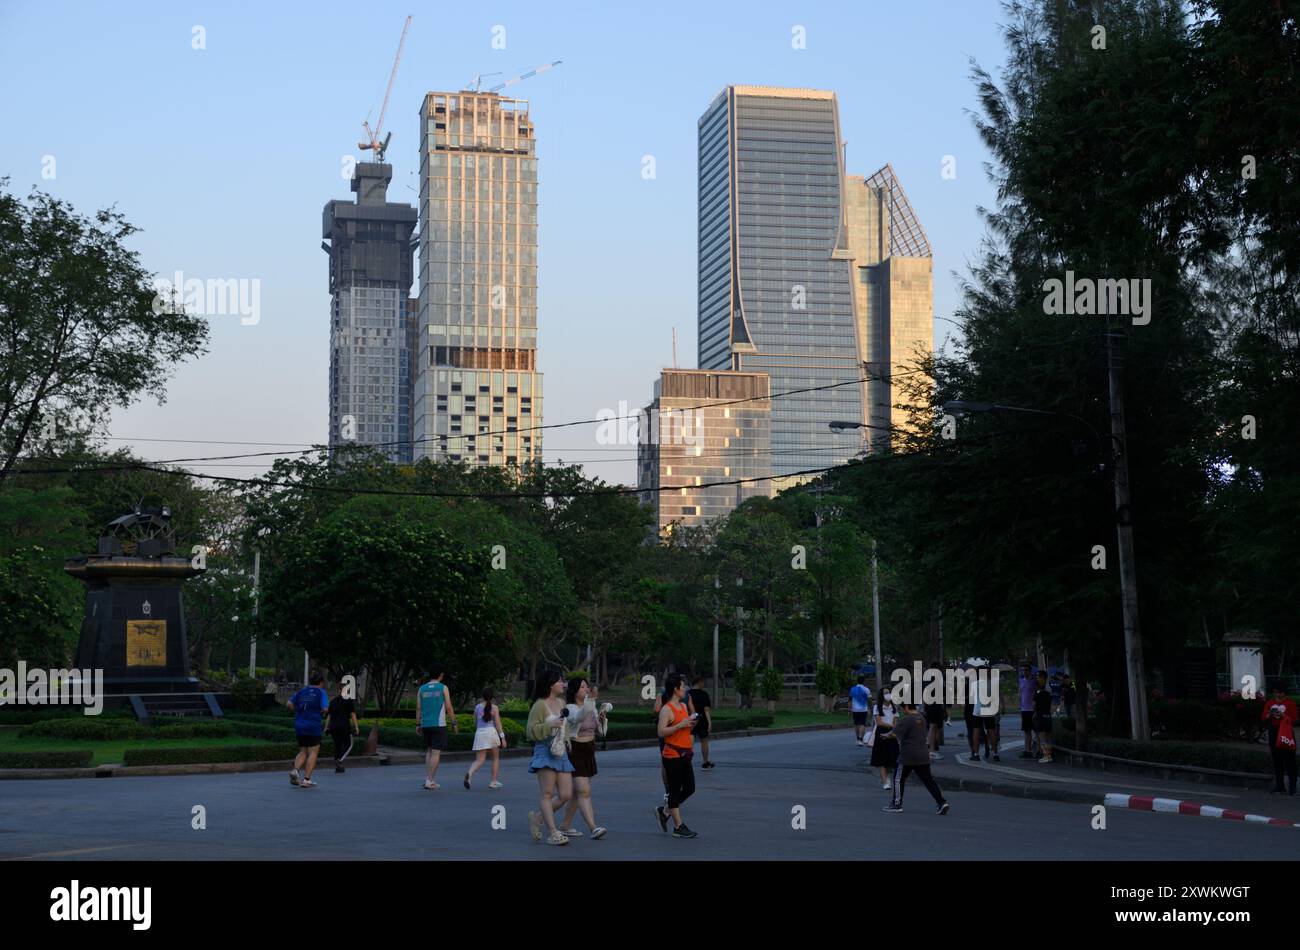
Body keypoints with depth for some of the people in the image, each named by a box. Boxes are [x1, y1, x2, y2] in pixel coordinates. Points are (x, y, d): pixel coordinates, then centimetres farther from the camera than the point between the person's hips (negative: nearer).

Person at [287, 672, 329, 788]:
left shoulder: (302, 690, 9)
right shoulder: (321, 692, -4)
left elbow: (290, 704, 3)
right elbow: (325, 709, -16)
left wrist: (299, 711, 15)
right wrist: (322, 713, 5)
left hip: (299, 725, 5)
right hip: (313, 726, -5)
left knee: (303, 751, 16)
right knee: (313, 752, 4)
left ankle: (295, 770, -10)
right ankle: (306, 779, -2)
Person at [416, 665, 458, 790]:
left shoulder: (422, 689, 7)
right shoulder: (443, 688, -3)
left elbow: (418, 708, 5)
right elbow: (449, 708, -6)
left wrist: (417, 725, 9)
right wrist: (454, 723, 1)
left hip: (426, 725, 4)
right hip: (439, 724, -4)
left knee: (429, 751, 15)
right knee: (436, 753, -3)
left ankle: (427, 779, 7)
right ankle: (429, 781, -9)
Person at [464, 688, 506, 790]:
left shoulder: (477, 707, 9)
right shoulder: (494, 708, -1)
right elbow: (498, 724, -5)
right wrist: (502, 738, -2)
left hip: (479, 733, 3)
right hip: (491, 731, -3)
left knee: (479, 760, 0)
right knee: (496, 758, 16)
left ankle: (470, 773, -30)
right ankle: (493, 782, 14)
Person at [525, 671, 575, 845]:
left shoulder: (561, 703, 16)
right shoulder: (540, 705, -6)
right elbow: (531, 731, -10)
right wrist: (550, 725, -20)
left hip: (561, 752, 7)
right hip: (545, 751, -7)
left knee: (566, 795, 1)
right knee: (547, 793, -8)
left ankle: (537, 817, 20)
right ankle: (553, 833, -10)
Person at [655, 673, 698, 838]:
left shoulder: (684, 706, 13)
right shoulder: (667, 710, -12)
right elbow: (661, 732, -21)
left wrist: (691, 722, 4)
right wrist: (680, 725, -23)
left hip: (684, 755, 8)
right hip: (672, 755, -8)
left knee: (689, 788, 10)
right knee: (675, 791, -1)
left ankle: (663, 811, 25)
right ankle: (678, 827, 4)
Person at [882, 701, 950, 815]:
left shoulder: (906, 719, -14)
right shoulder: (921, 718, 12)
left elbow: (894, 734, -19)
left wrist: (886, 736, 1)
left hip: (908, 755, -7)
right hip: (923, 755, 7)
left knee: (899, 779, 8)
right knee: (928, 779, 7)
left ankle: (897, 804, 12)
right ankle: (942, 802, -3)